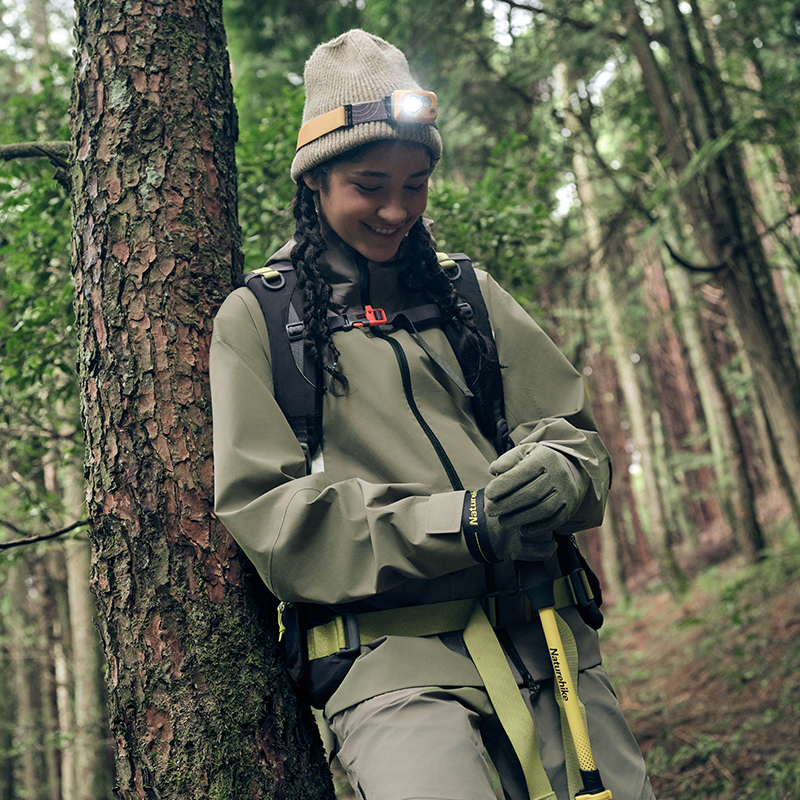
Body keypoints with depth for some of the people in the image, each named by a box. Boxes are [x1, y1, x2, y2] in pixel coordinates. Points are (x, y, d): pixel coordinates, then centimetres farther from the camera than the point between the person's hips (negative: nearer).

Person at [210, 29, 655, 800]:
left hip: (544, 636, 4)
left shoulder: (467, 294, 15)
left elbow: (574, 436, 12)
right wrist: (458, 522, -16)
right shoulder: (256, 319, 4)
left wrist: (552, 478, -13)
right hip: (393, 657, -4)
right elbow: (263, 512, -5)